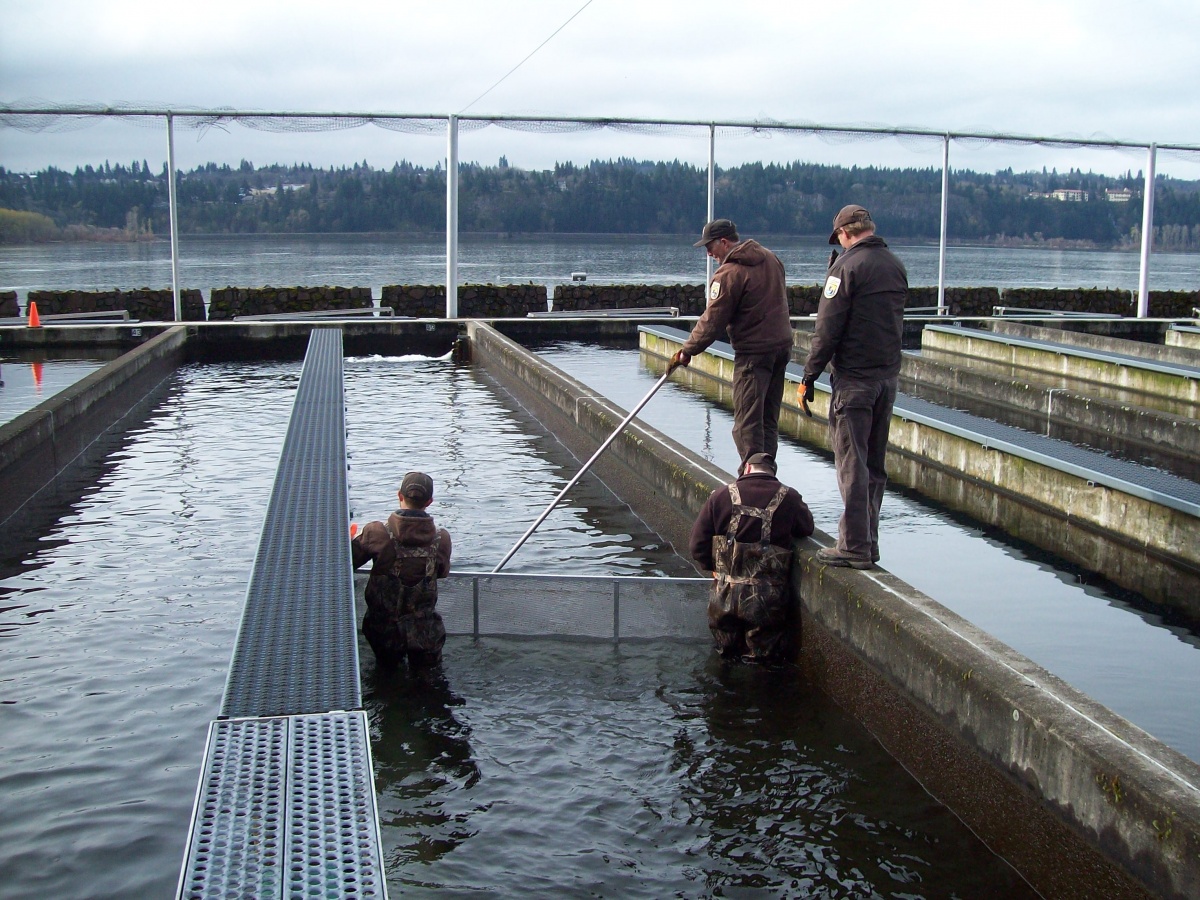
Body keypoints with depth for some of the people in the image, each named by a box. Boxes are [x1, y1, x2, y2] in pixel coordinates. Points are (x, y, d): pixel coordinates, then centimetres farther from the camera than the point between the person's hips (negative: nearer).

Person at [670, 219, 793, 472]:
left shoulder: (729, 273, -15)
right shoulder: (770, 258, 9)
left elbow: (712, 322, -13)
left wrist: (687, 351, -3)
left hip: (754, 352, -8)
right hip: (782, 344, 8)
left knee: (747, 419, -5)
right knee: (769, 416, 14)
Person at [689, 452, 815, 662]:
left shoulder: (720, 496, -3)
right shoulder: (790, 498, -7)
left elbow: (698, 545, 0)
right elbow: (806, 528, 11)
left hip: (726, 598, 2)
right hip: (768, 598, -1)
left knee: (726, 649, 25)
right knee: (768, 652, 19)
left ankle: (730, 644, 6)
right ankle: (757, 651, 1)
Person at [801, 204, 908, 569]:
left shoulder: (847, 266, -12)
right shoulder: (896, 266, 10)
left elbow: (827, 329, -14)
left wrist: (809, 376, -7)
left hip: (854, 377, -7)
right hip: (889, 375, 7)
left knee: (852, 463, -3)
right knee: (875, 463, 13)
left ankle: (854, 546, -2)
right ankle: (869, 543, 19)